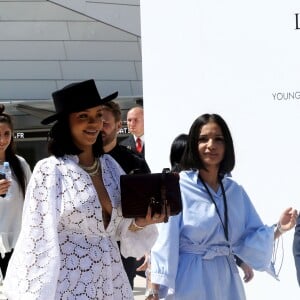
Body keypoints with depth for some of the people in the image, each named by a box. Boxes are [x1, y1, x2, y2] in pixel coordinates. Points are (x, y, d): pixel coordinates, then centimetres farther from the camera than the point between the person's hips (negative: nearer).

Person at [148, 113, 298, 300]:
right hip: (189, 282, -5)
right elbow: (164, 244, -14)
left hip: (227, 282, 5)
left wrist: (278, 229, -10)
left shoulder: (236, 191, 5)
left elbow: (251, 239, 6)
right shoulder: (177, 187, -11)